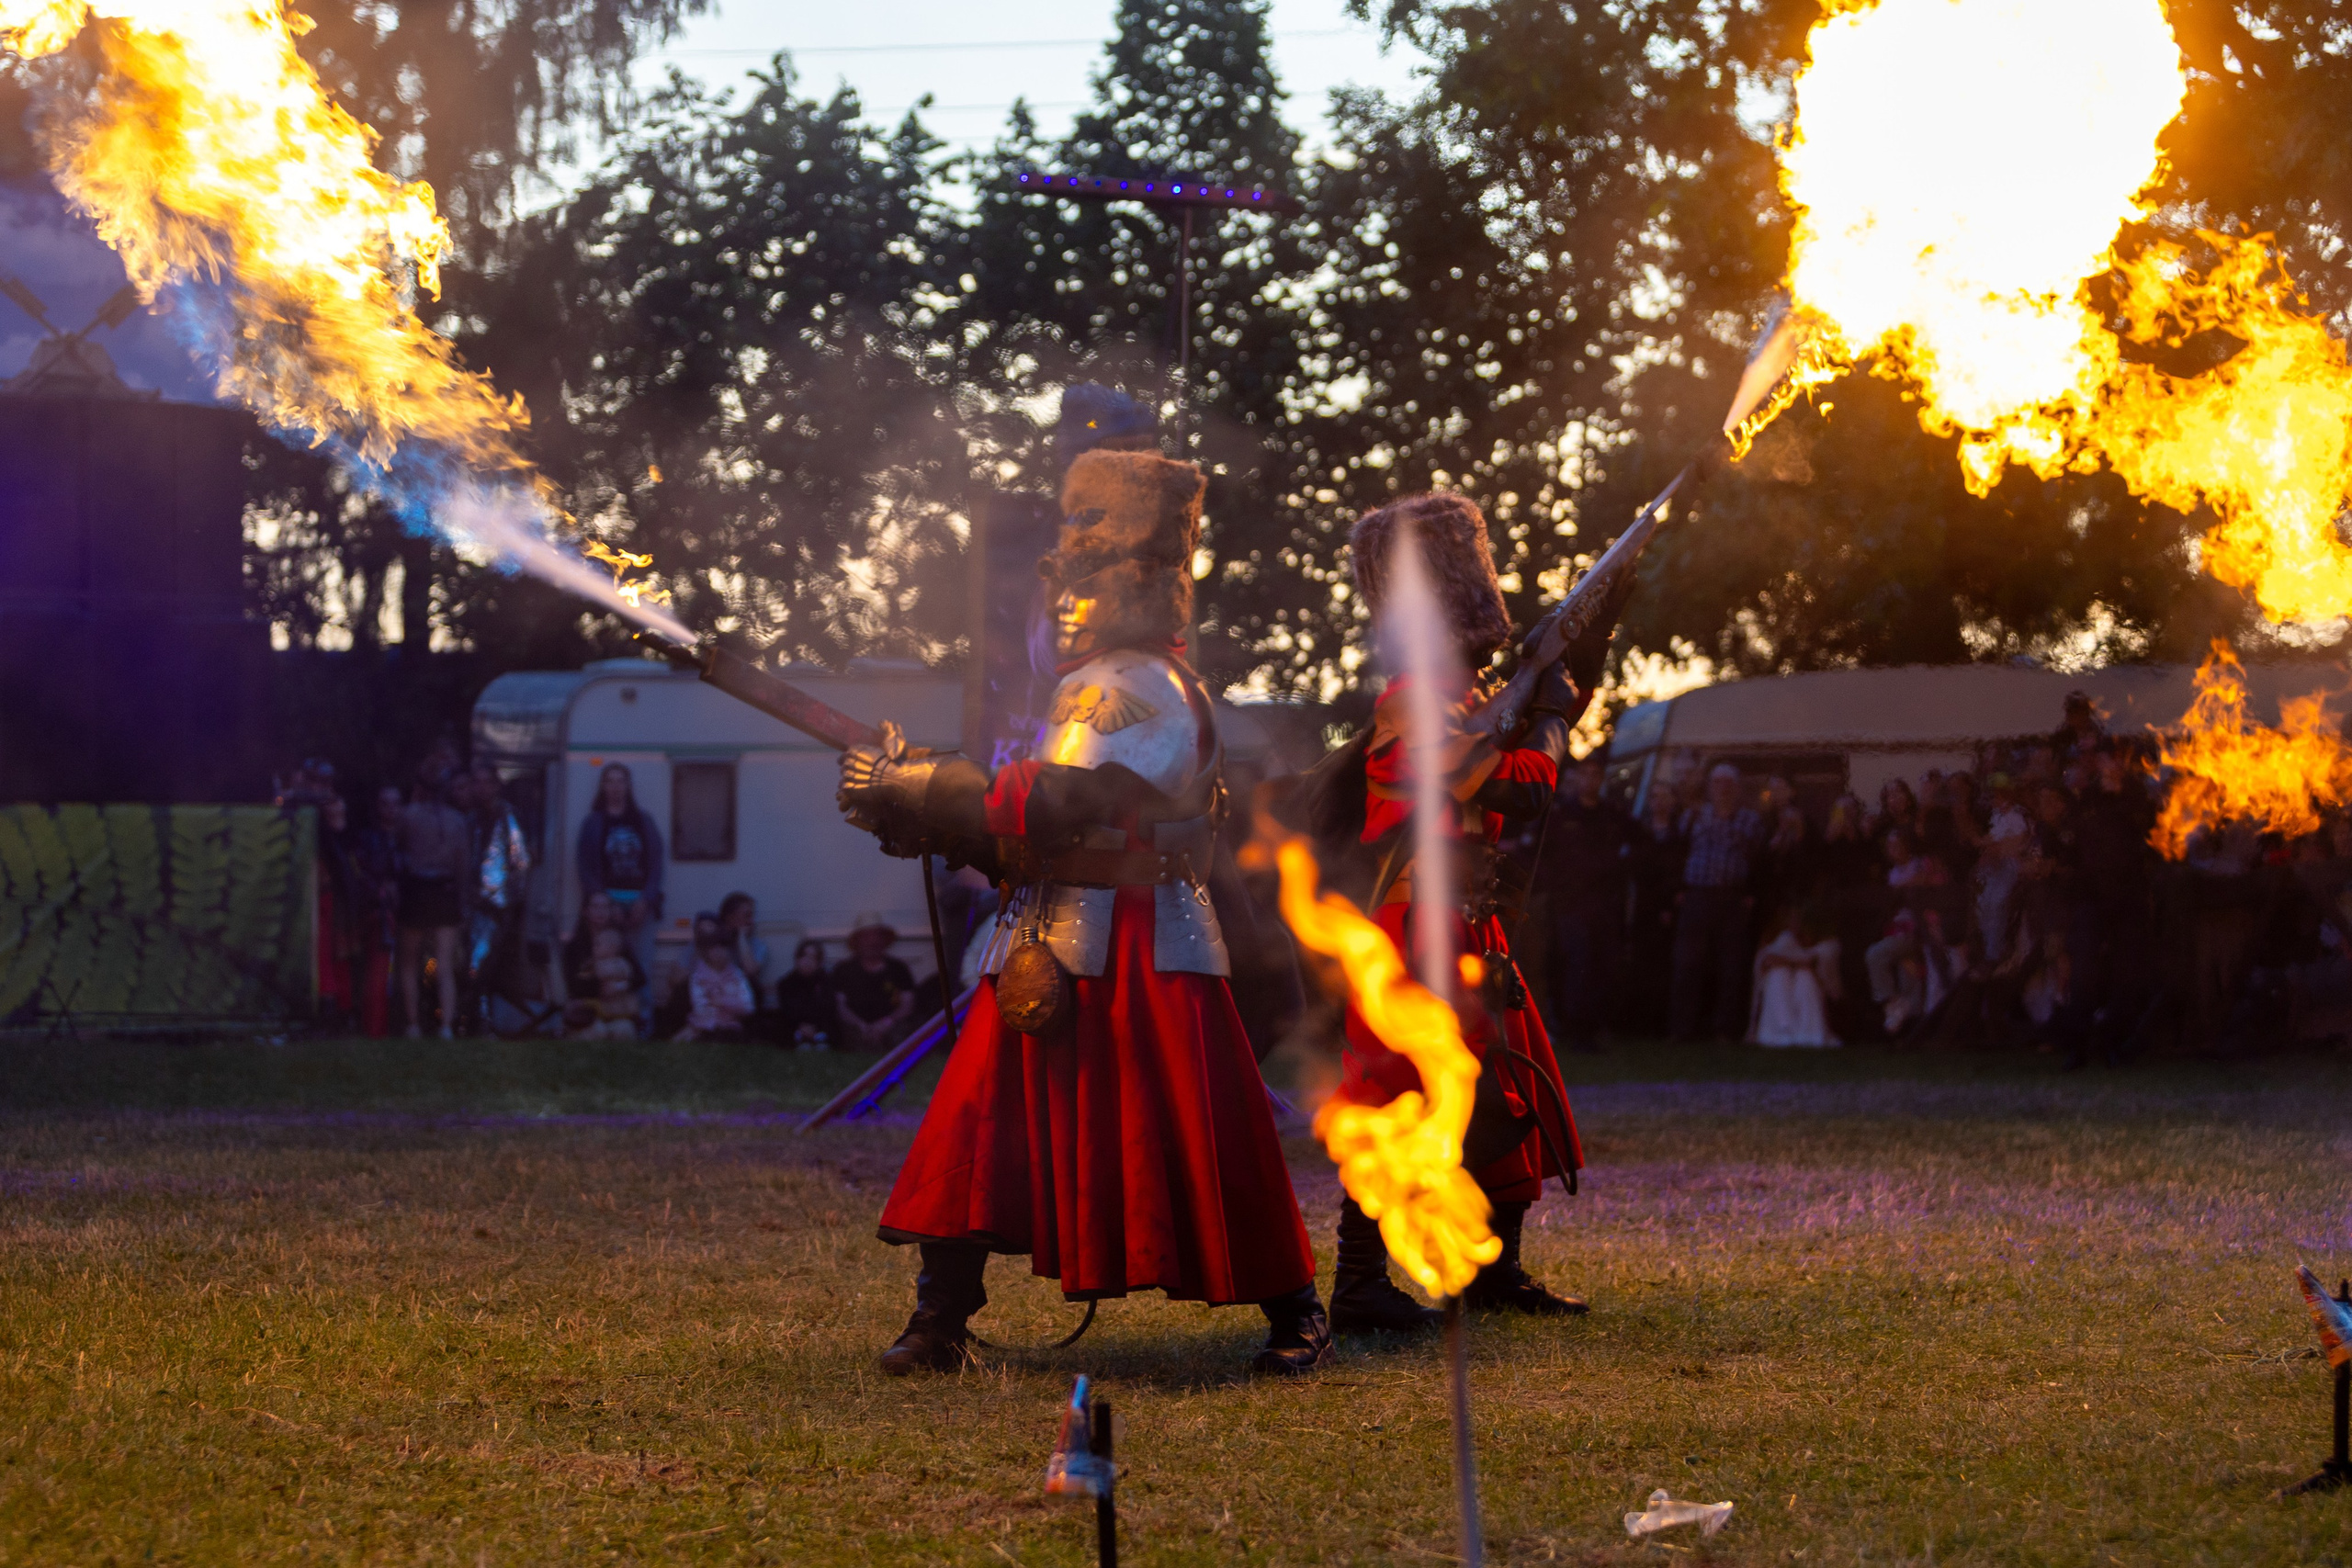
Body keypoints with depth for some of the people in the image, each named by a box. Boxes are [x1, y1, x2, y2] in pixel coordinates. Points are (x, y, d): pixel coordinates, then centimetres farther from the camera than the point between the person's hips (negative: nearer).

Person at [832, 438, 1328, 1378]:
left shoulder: (1143, 691, -14)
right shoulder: (1099, 688, 20)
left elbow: (1052, 805, -25)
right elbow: (1047, 819, 18)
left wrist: (909, 789, -20)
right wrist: (924, 816, 5)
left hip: (1138, 956, -10)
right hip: (1054, 948, 10)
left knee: (1199, 1151, -3)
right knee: (976, 1129, 2)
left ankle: (1294, 1315, 9)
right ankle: (940, 1324, 5)